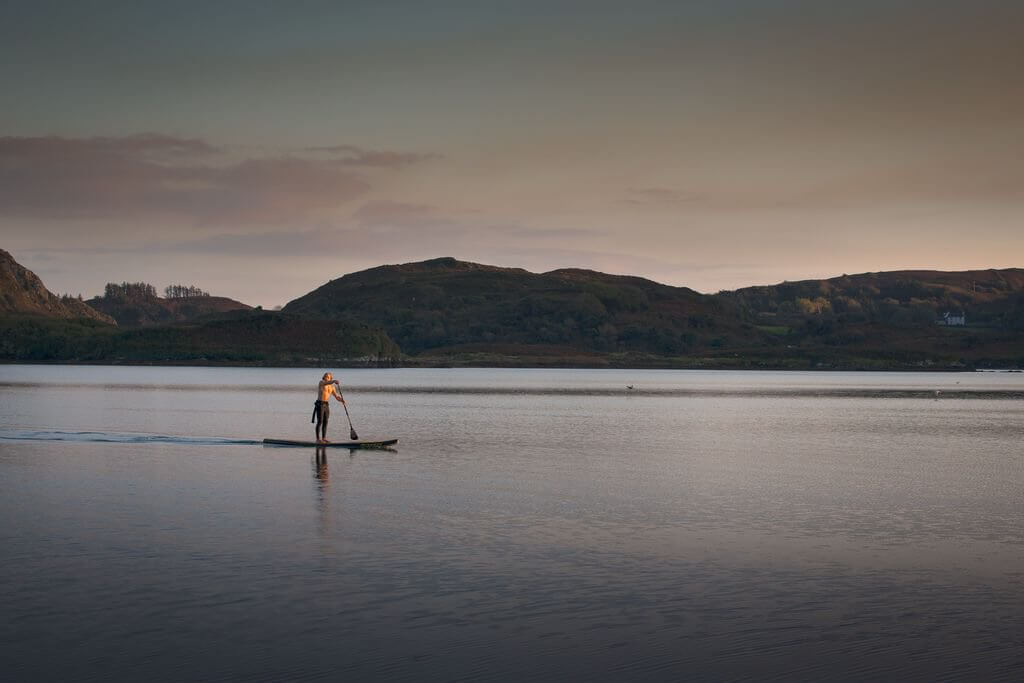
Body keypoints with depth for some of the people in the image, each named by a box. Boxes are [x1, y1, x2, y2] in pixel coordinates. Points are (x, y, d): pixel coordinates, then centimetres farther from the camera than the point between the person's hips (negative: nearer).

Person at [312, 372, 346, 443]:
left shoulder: (332, 387, 12)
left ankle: (324, 438, 13)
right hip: (319, 404, -7)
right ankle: (318, 439, -6)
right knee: (320, 422, -9)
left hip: (326, 405, 7)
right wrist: (334, 381, -51)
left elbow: (337, 397, 9)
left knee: (325, 422, 7)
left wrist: (341, 399, -14)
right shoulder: (321, 382, -7)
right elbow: (327, 383, -31)